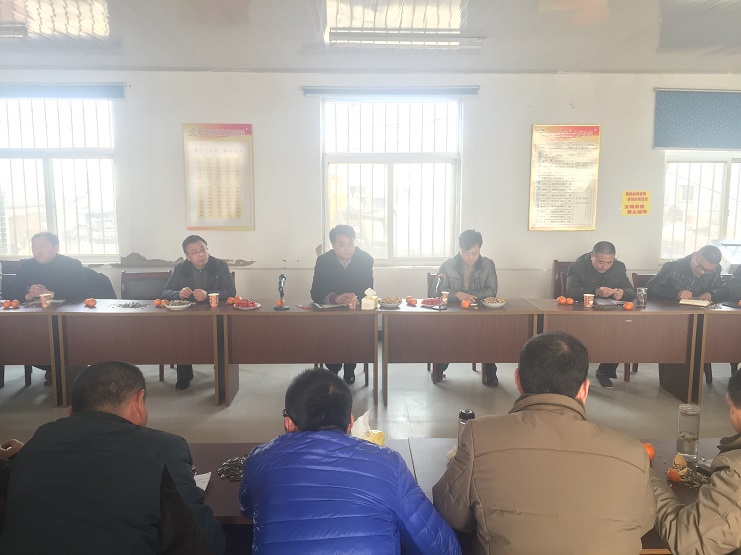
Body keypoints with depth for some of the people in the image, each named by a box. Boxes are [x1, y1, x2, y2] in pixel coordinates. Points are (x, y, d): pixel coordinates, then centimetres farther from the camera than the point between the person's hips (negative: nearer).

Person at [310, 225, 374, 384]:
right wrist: (336, 298, -37)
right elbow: (316, 293, -16)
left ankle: (349, 371, -3)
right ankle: (332, 370, -2)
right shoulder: (323, 261, -10)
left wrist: (355, 299, -32)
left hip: (356, 310, 0)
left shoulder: (365, 259, -10)